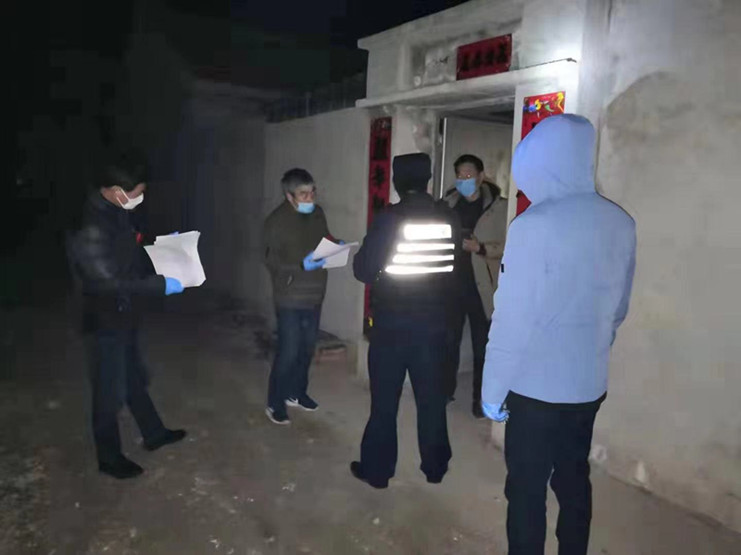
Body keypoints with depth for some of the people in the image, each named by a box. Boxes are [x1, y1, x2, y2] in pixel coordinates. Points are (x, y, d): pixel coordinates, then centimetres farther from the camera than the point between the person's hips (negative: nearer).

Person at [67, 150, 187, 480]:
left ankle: (154, 434, 40)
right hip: (107, 320, -9)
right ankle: (109, 458, 25)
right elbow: (112, 282, -30)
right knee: (110, 391, 6)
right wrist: (162, 285, -26)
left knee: (134, 378, 23)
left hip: (125, 316, 9)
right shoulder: (91, 228, -28)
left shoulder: (115, 214, 3)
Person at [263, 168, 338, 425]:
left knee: (307, 348, 15)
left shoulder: (317, 213, 5)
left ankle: (296, 393, 34)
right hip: (290, 298, -6)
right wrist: (301, 266, -30)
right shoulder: (277, 221, -13)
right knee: (288, 352, -3)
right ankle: (275, 404, 14)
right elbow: (271, 261, -16)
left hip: (314, 295, 6)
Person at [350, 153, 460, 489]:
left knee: (384, 400, 9)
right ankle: (435, 467, 28)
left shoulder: (390, 219, -14)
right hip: (433, 323, 3)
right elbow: (455, 269, 6)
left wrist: (380, 268, 8)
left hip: (392, 324, -3)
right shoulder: (448, 219, -2)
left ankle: (376, 470, 21)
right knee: (432, 397, 15)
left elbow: (364, 270, -12)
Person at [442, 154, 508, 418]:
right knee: (448, 342, 13)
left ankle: (481, 398, 20)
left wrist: (480, 248, -22)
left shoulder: (499, 207, -6)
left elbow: (508, 247, -9)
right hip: (451, 283, 4)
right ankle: (445, 391, 28)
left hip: (482, 287, -3)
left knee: (482, 347, 7)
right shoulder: (448, 203, 7)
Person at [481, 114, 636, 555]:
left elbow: (513, 319, -19)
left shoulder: (535, 225, -20)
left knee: (527, 488, 9)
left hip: (537, 388, -6)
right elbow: (618, 309, 10)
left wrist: (493, 389, -7)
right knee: (574, 481, 20)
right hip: (590, 384, 7)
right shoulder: (620, 223, 0)